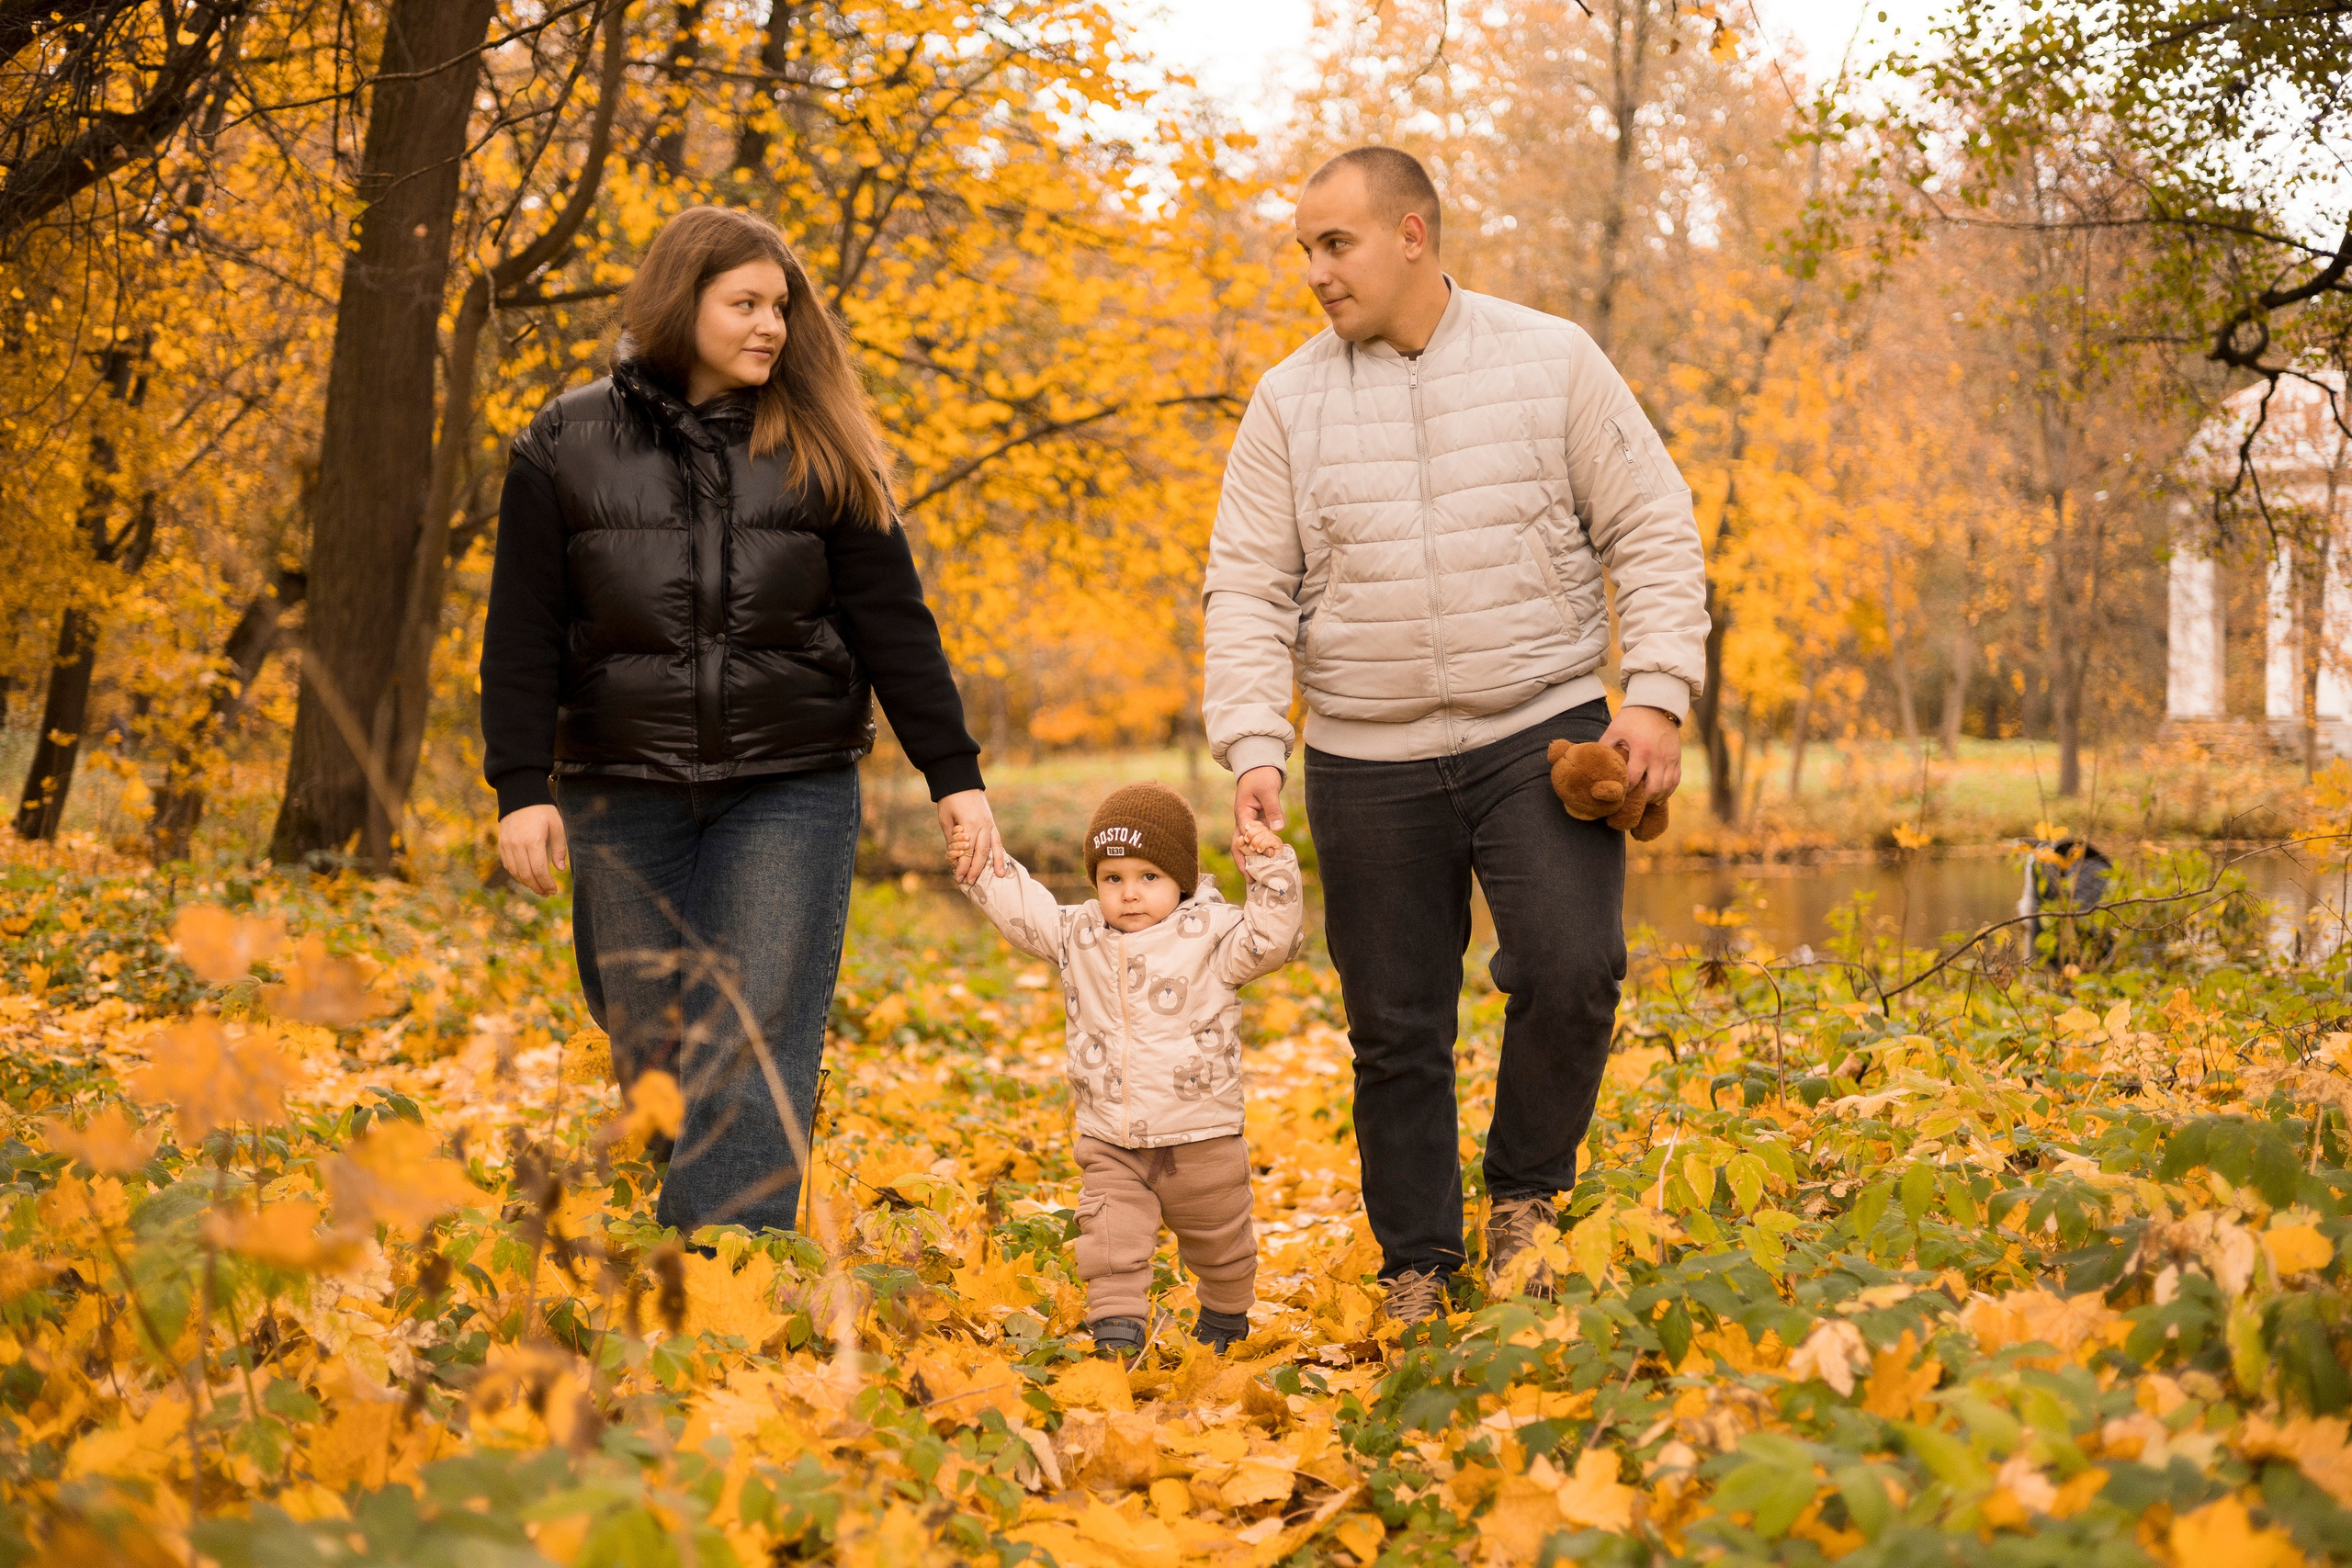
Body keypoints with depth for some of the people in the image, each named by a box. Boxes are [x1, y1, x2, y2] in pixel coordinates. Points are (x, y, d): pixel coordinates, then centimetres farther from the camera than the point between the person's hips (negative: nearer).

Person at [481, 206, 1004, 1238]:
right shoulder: (566, 446, 4)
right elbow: (523, 636, 3)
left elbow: (892, 622, 5)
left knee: (758, 1055, -9)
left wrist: (953, 774, -1)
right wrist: (522, 788, -6)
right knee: (651, 1054, 6)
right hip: (623, 797, 1)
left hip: (789, 794, -1)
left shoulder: (818, 451, 5)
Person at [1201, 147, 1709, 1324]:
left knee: (1570, 968, -17)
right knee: (1395, 1027, 6)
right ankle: (1416, 1269, 23)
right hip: (1368, 763, 2)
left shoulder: (1552, 362, 1)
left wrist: (1656, 694, -8)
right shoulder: (1290, 401, 4)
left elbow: (1653, 533, 3)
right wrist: (1252, 747, -9)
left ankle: (1525, 1194, 9)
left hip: (1543, 734, -2)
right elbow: (1249, 588, 3)